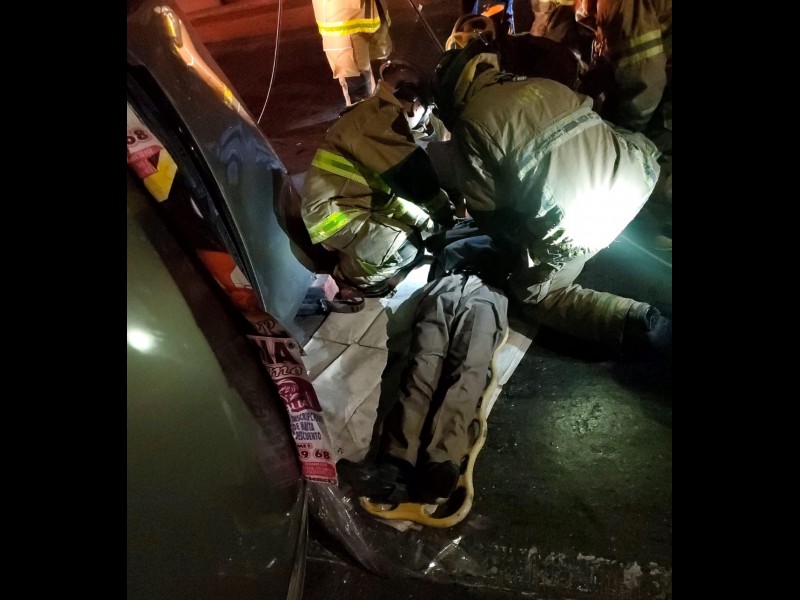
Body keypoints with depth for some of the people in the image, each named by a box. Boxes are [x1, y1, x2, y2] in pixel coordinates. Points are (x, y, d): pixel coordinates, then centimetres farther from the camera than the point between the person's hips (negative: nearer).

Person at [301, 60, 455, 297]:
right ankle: (353, 275, 3)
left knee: (418, 231, 12)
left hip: (349, 204, 11)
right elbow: (415, 179, -21)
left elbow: (394, 183, 19)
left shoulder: (373, 115, 17)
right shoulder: (383, 117, -17)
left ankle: (353, 260, 14)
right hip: (334, 213, -11)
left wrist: (425, 221, 12)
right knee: (409, 249, -19)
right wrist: (445, 213, -6)